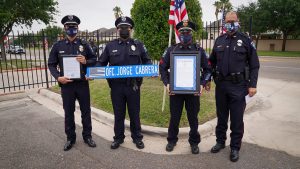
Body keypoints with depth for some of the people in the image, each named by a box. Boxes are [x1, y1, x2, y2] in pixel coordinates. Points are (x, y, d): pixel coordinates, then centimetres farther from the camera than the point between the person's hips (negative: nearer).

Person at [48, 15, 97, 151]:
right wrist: (58, 77, -12)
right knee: (68, 113, 10)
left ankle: (87, 136, 25)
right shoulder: (58, 46, 3)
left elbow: (94, 60, 6)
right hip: (66, 84, 0)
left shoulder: (84, 44, 3)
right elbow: (51, 64, 4)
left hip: (82, 84, 0)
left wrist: (86, 61, -15)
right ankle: (70, 138, 25)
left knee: (86, 111, 9)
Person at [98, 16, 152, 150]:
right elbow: (101, 63, 11)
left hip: (133, 86, -1)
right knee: (118, 113, 13)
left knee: (134, 113, 11)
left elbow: (147, 61, 9)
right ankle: (118, 138, 30)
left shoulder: (138, 45, 4)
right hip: (116, 86, 1)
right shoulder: (110, 46, 6)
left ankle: (137, 138, 28)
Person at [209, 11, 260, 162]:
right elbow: (212, 62, 16)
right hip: (221, 84, 3)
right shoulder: (219, 40, 8)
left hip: (238, 86, -3)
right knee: (221, 116, 15)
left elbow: (254, 65, -1)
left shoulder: (245, 40, -1)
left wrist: (252, 84, -8)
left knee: (236, 119, 6)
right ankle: (220, 141, 32)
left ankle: (235, 148, 21)